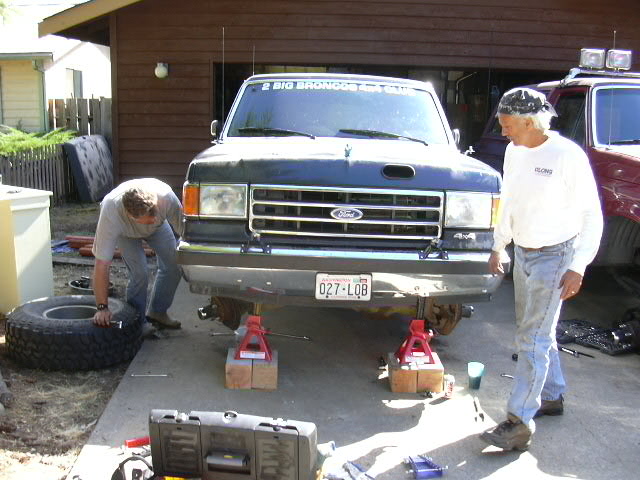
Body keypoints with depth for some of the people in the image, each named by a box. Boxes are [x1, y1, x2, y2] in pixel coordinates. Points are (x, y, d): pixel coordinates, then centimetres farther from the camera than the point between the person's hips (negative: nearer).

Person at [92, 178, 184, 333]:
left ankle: (157, 312, 15)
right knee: (140, 272, -20)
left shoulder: (166, 196, -42)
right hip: (126, 232, -3)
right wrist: (102, 307, -40)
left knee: (174, 265, -6)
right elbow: (102, 264, -41)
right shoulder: (111, 214, -44)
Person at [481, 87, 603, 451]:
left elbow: (592, 215, -14)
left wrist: (578, 267, -19)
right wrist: (499, 247, 19)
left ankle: (520, 423, -1)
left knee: (533, 339, -7)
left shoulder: (567, 155, -18)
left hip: (554, 257, -8)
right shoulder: (515, 152, 5)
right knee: (536, 332, 18)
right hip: (523, 253, 8)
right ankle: (553, 396, 36)